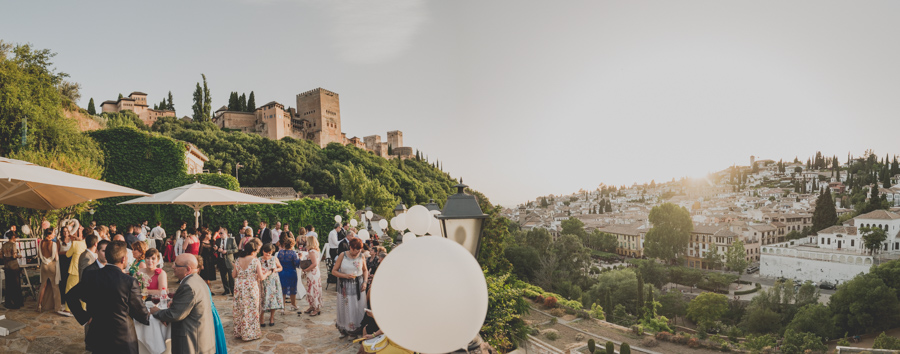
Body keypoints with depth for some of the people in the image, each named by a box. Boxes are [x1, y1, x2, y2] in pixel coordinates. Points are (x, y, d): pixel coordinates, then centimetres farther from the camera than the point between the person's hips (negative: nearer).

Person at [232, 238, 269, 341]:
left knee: (239, 310, 16)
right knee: (251, 310, 7)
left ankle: (239, 332, 27)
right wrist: (266, 273, 6)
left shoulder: (238, 260, -2)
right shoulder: (255, 260, -15)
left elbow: (233, 275, 8)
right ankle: (250, 333, 15)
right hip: (251, 289, -5)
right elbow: (261, 277, -14)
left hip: (239, 288, 5)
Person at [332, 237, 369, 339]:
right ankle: (344, 329, 24)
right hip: (345, 286, -2)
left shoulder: (361, 256, 0)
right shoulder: (343, 256, -6)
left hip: (358, 285, 2)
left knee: (358, 308, 4)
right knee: (346, 309, 4)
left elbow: (365, 270, 13)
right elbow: (334, 271, -3)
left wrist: (365, 282, -1)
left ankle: (355, 331, 18)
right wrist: (345, 275, -17)